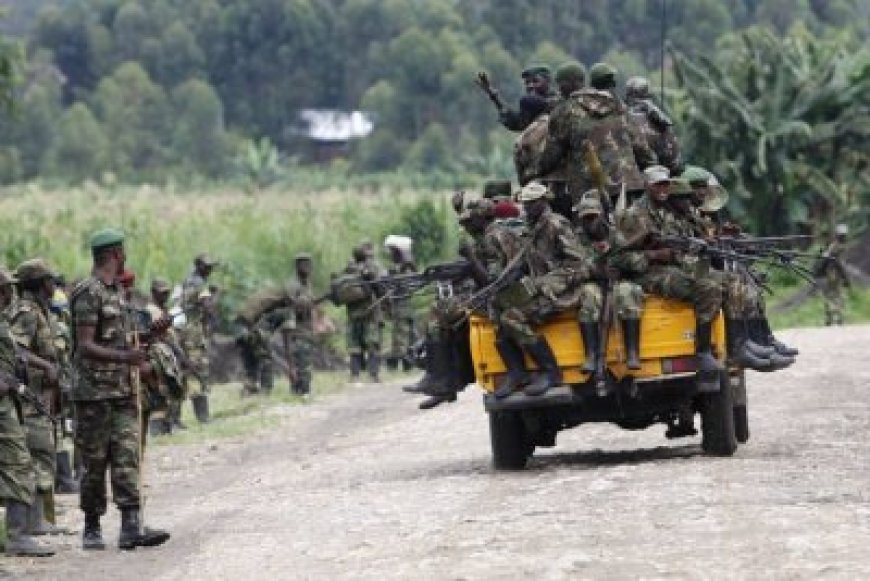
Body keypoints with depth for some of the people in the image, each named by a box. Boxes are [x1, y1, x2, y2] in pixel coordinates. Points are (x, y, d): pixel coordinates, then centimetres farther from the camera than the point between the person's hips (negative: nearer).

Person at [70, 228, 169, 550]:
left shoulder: (116, 291, 15)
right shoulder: (88, 293, -13)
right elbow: (86, 346, -20)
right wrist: (125, 357, -30)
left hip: (123, 391, 8)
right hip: (95, 393, -8)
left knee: (127, 457, -3)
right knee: (95, 463, 0)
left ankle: (131, 527, -9)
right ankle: (92, 529, 10)